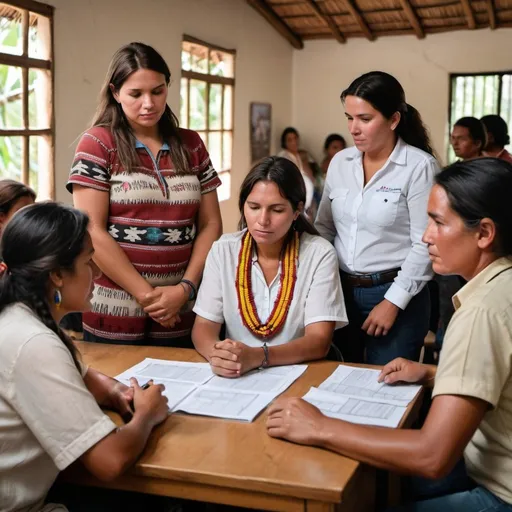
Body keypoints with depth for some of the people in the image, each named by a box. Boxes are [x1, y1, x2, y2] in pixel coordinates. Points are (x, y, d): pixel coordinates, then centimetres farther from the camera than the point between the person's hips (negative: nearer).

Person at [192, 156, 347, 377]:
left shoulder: (319, 254, -8)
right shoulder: (223, 250, 0)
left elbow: (319, 341, -14)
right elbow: (203, 326, -4)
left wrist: (257, 356, -30)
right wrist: (216, 353, -27)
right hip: (236, 377, 1)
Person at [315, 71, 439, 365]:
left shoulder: (420, 166, -12)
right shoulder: (340, 162, 5)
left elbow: (425, 245, -13)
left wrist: (393, 302, -14)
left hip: (393, 295, -5)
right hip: (340, 290, 5)